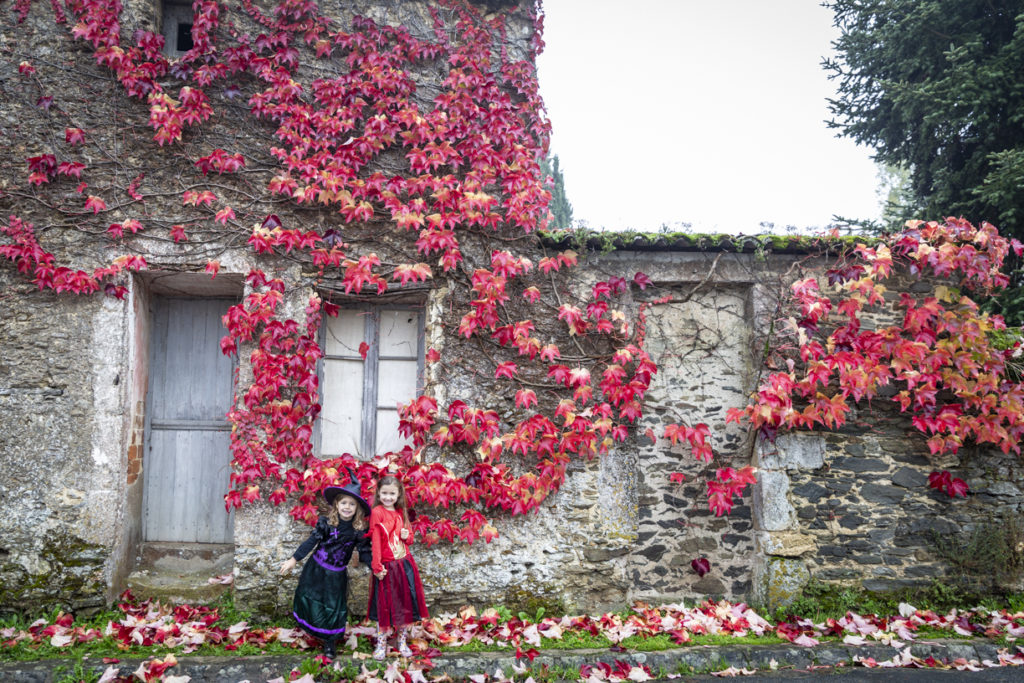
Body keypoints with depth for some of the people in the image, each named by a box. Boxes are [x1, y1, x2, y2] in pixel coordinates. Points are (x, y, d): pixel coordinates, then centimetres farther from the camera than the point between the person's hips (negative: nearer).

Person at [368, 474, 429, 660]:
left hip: (405, 563, 6)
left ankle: (402, 642, 27)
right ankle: (381, 644, 21)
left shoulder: (400, 512, 8)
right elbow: (375, 540, -14)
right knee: (385, 606, 5)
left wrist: (407, 535, -4)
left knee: (404, 604, 12)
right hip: (387, 566, -5)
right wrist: (377, 566, -17)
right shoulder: (377, 512, -10)